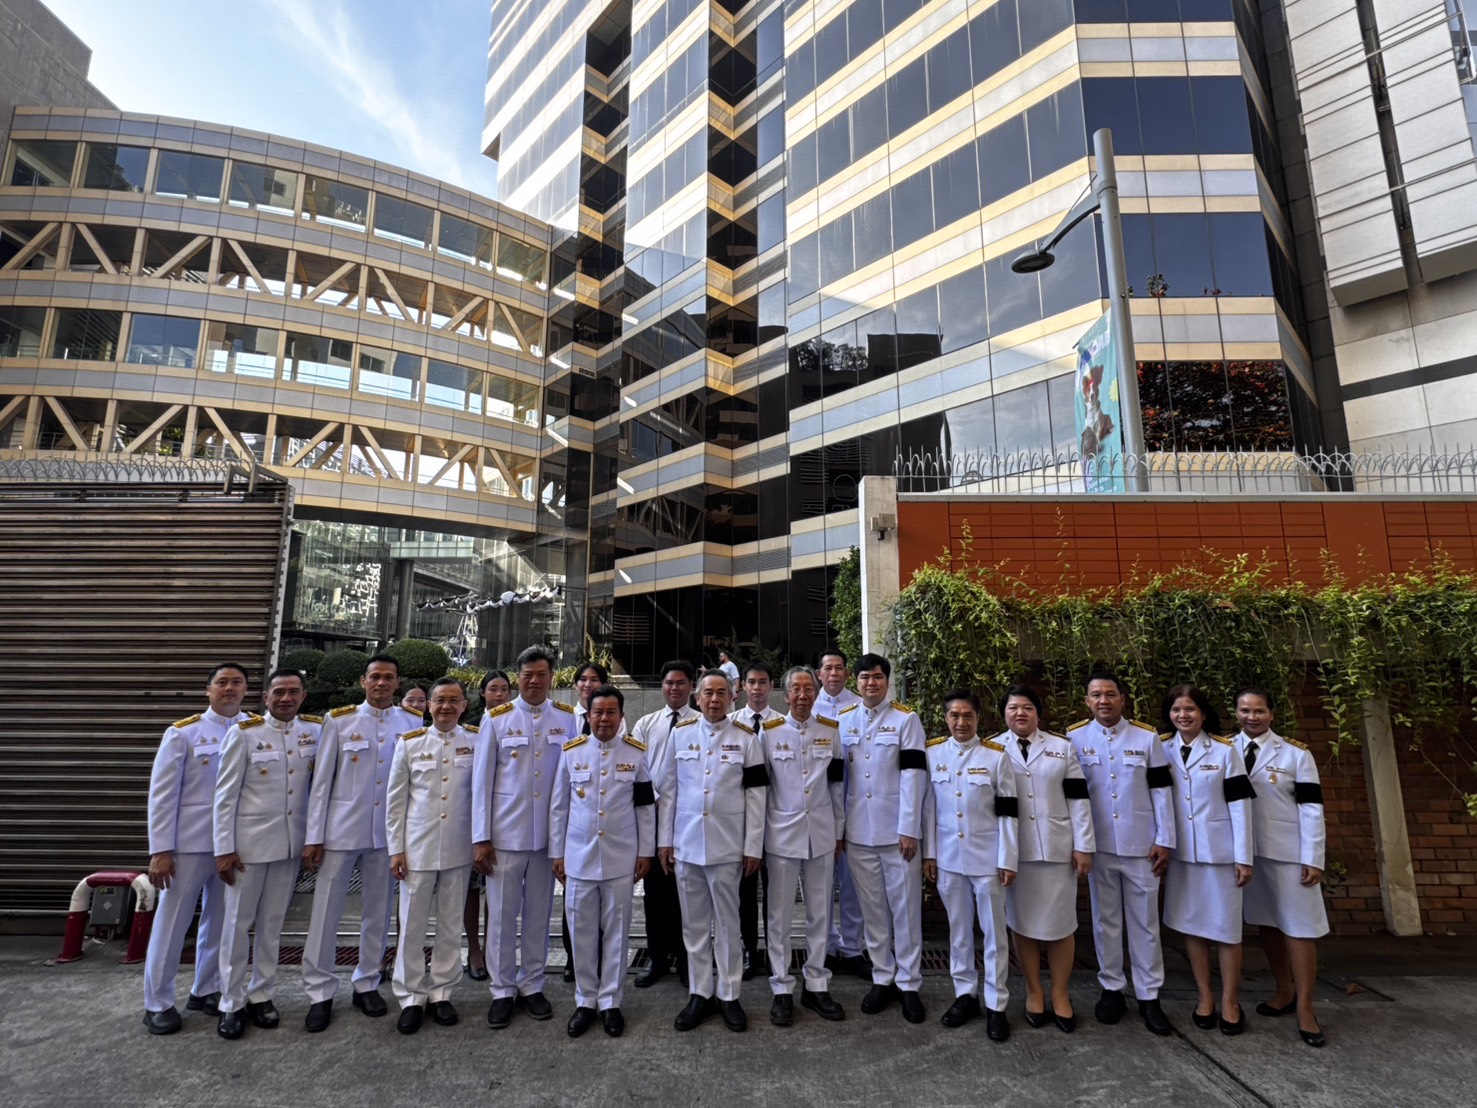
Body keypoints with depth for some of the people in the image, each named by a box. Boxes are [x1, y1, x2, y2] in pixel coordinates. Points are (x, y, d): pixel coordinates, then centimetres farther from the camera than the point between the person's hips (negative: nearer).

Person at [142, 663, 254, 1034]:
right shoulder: (183, 732, -4)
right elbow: (162, 793, -5)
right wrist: (160, 850, -9)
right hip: (189, 843, -3)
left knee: (220, 921, 13)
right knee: (172, 922, 7)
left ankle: (205, 991, 29)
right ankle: (158, 1003, 23)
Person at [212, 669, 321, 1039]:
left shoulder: (315, 730, 0)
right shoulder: (243, 733, -9)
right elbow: (225, 794, -7)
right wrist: (224, 849, -9)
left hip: (292, 843, 3)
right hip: (249, 841, -3)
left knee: (272, 923, 14)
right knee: (238, 923, 8)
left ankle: (261, 995, 28)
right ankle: (232, 1004, 24)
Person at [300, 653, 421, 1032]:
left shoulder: (412, 723, 1)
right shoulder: (339, 720, -1)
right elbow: (321, 781, 0)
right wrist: (314, 837, -3)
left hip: (388, 832, 1)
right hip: (342, 829, -1)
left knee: (377, 912, 12)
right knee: (326, 911, 4)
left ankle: (367, 984, 28)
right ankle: (320, 992, 20)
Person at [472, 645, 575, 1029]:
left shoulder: (567, 718, 0)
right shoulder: (496, 719, -3)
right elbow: (482, 780, -1)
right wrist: (481, 838, -4)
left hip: (549, 834, 1)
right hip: (505, 834, -1)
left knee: (539, 914, 13)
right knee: (502, 915, 9)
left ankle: (532, 986, 29)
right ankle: (502, 991, 26)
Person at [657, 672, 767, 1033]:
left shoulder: (746, 739, -1)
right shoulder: (680, 734, 3)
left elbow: (756, 796, -1)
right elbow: (667, 790, 5)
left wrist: (753, 847, -4)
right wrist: (664, 840, 3)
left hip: (727, 845, -2)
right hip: (686, 843, 2)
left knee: (727, 922, 8)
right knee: (694, 922, 12)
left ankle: (728, 995, 23)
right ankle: (699, 993, 27)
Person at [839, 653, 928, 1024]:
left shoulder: (906, 719, -3)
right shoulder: (843, 721, 6)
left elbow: (912, 775, -8)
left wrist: (909, 829, -12)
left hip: (897, 831, -2)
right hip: (858, 832, 3)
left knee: (905, 908, 6)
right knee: (872, 909, 11)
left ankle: (909, 983, 19)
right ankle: (882, 977, 25)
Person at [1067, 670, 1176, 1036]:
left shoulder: (1147, 737, -1)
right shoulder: (1074, 738, -2)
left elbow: (1161, 791, 0)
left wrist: (1164, 840, -3)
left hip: (1141, 846, 0)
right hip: (1098, 845, 0)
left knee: (1145, 921, 8)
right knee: (1106, 919, 11)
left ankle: (1149, 997, 19)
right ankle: (1112, 989, 24)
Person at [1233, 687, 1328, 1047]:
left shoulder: (1296, 754, -4)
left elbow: (1311, 808, -6)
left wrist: (1313, 859, -11)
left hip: (1288, 854, -3)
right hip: (1246, 852, 3)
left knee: (1299, 927, 1)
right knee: (1266, 923, 13)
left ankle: (1305, 1008, 11)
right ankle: (1284, 992, 28)